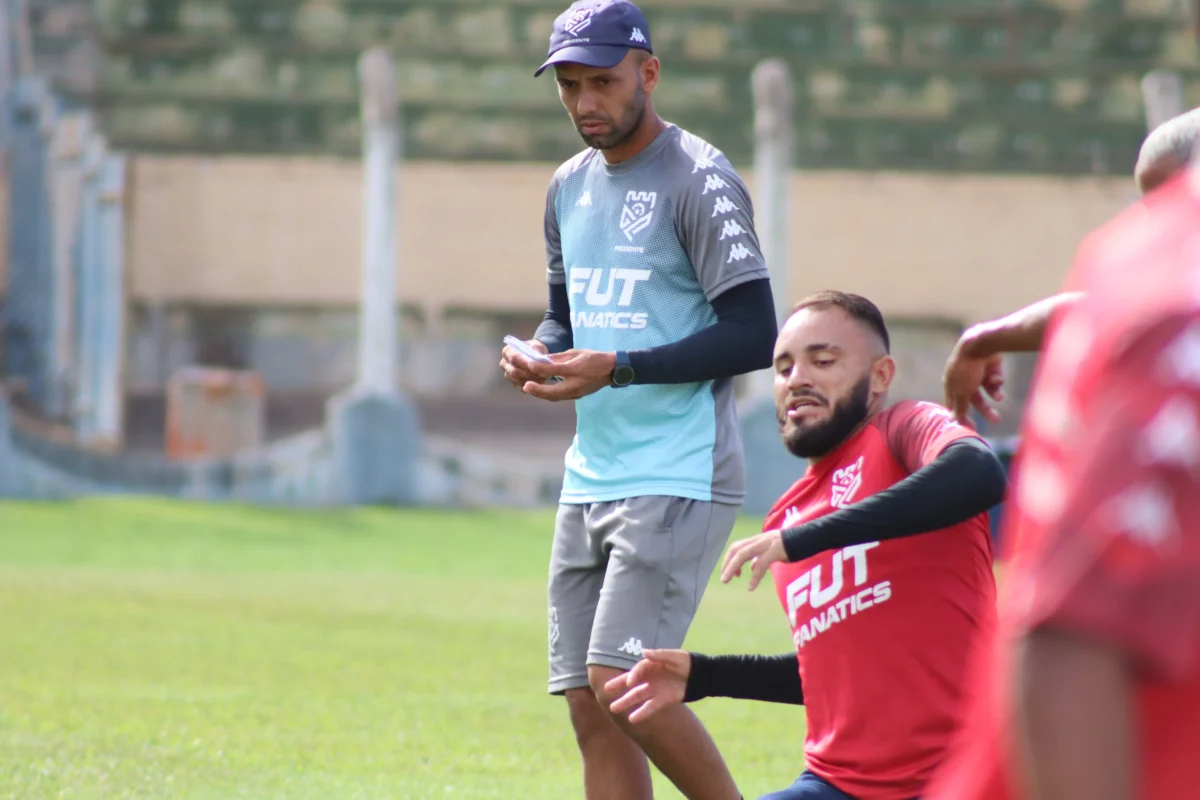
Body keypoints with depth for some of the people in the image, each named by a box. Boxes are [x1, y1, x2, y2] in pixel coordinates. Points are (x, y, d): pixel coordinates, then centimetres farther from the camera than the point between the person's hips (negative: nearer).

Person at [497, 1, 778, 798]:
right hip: (589, 482, 8)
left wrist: (618, 368, -21)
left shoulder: (700, 181, -10)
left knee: (620, 681, -18)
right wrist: (536, 356, 2)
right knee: (590, 706, 4)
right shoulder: (571, 187, 15)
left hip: (680, 480, -8)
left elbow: (755, 336, -16)